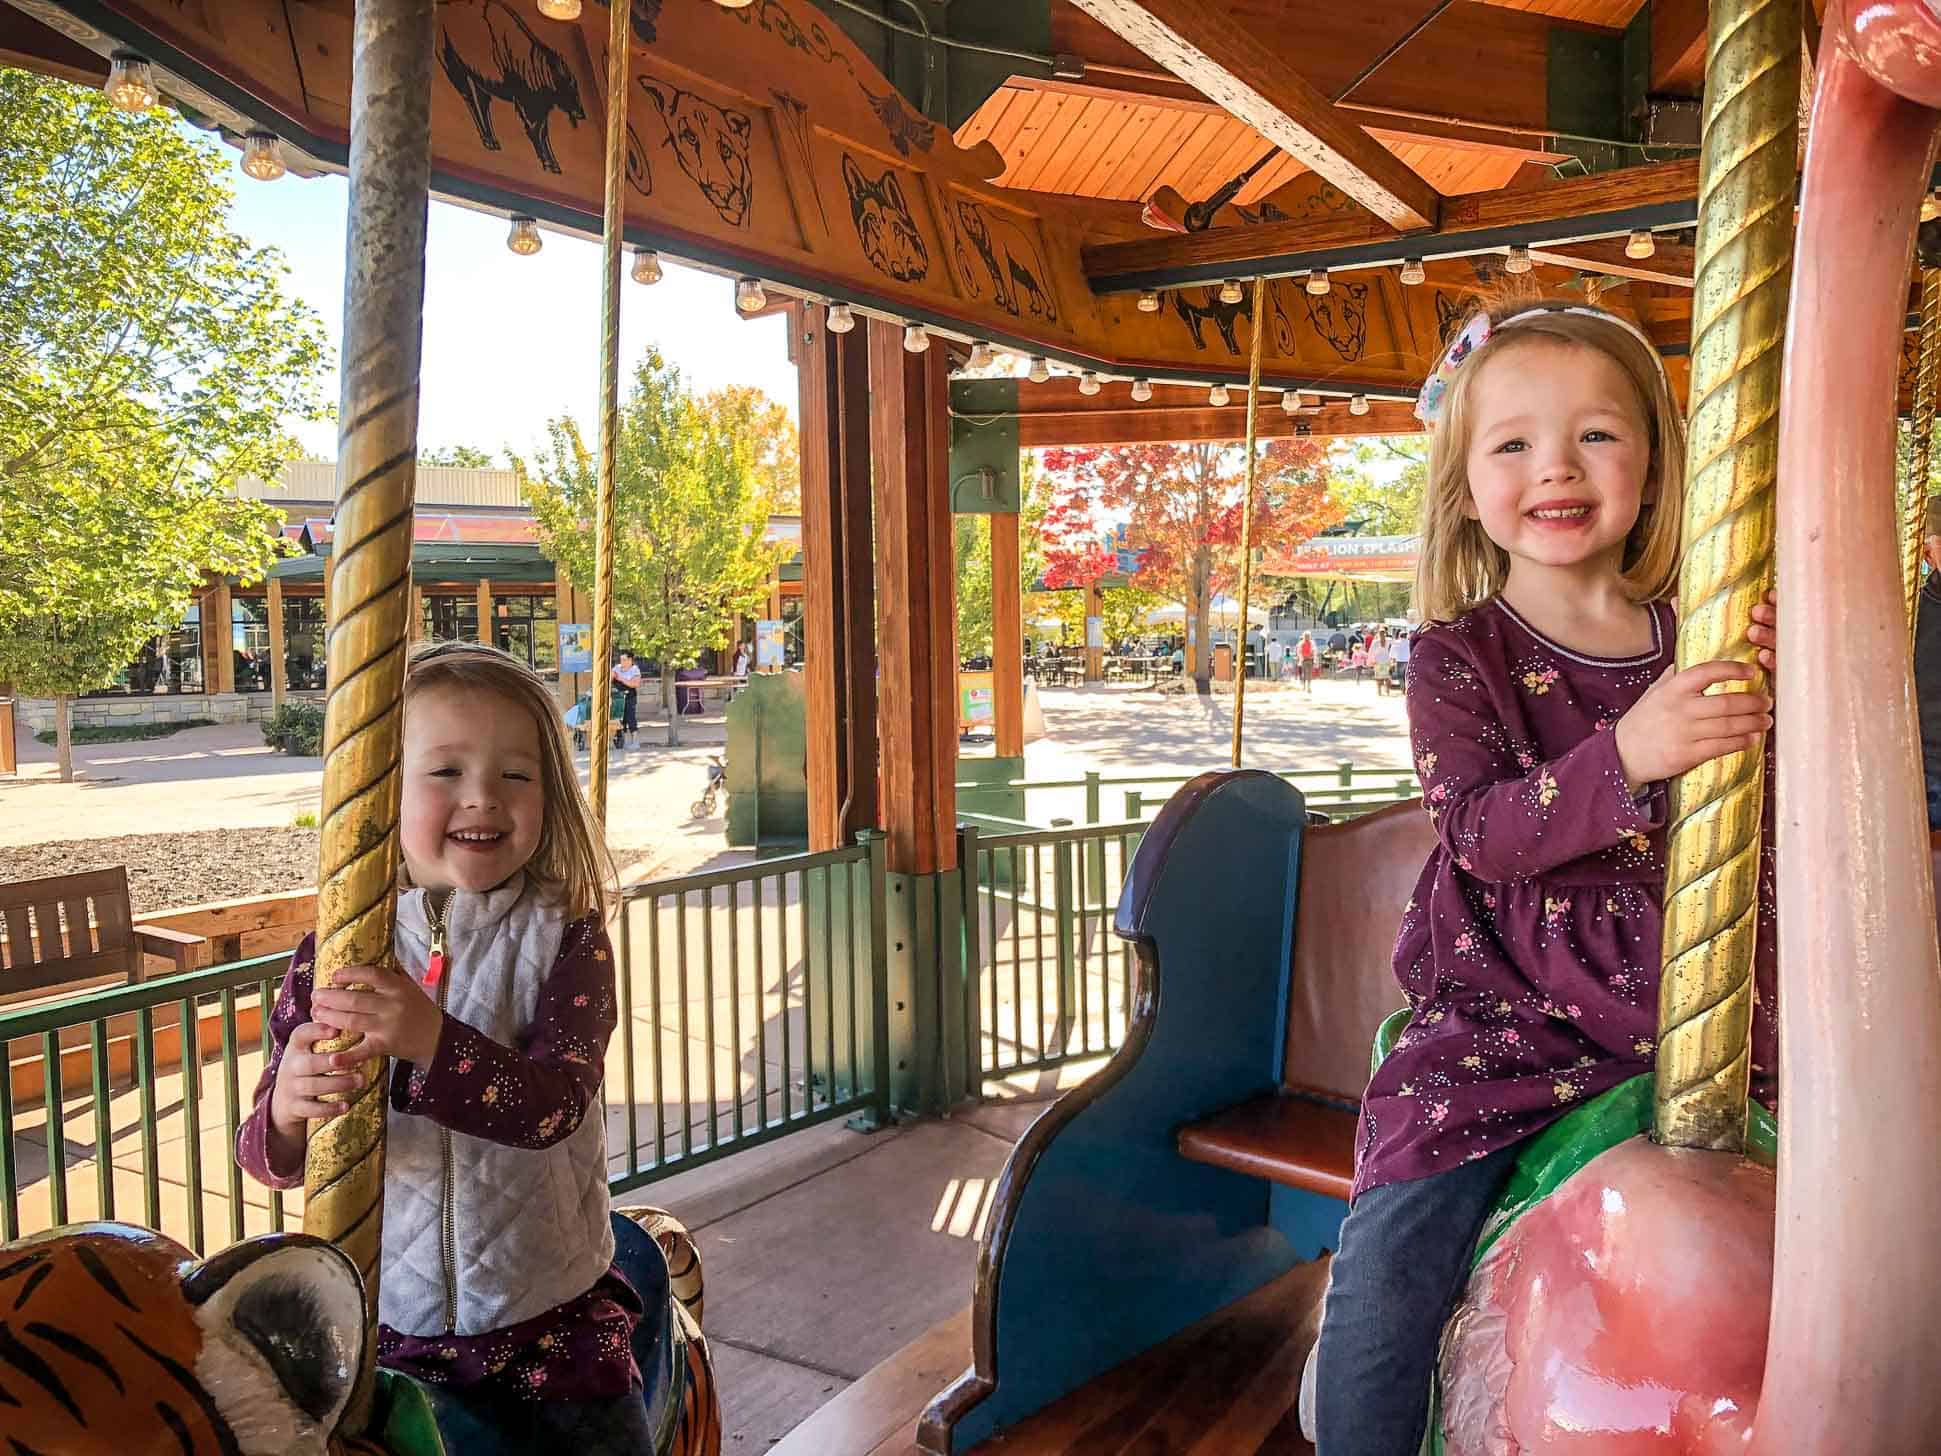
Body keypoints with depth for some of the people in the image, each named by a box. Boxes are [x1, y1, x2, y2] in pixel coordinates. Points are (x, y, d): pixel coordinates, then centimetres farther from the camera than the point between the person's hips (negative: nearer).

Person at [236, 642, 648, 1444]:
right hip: (378, 1318, 2)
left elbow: (555, 1106, -23)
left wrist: (431, 1040, -39)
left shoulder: (565, 940, -10)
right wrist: (288, 1108, -28)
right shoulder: (331, 955, -5)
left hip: (549, 1317, -1)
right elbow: (267, 1159, -4)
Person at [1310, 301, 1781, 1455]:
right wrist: (1625, 755, -34)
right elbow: (1482, 830, -18)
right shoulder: (1459, 659, -4)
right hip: (1505, 1023, -2)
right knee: (1384, 1282, -11)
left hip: (1691, 1017, 3)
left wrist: (1783, 700, -17)